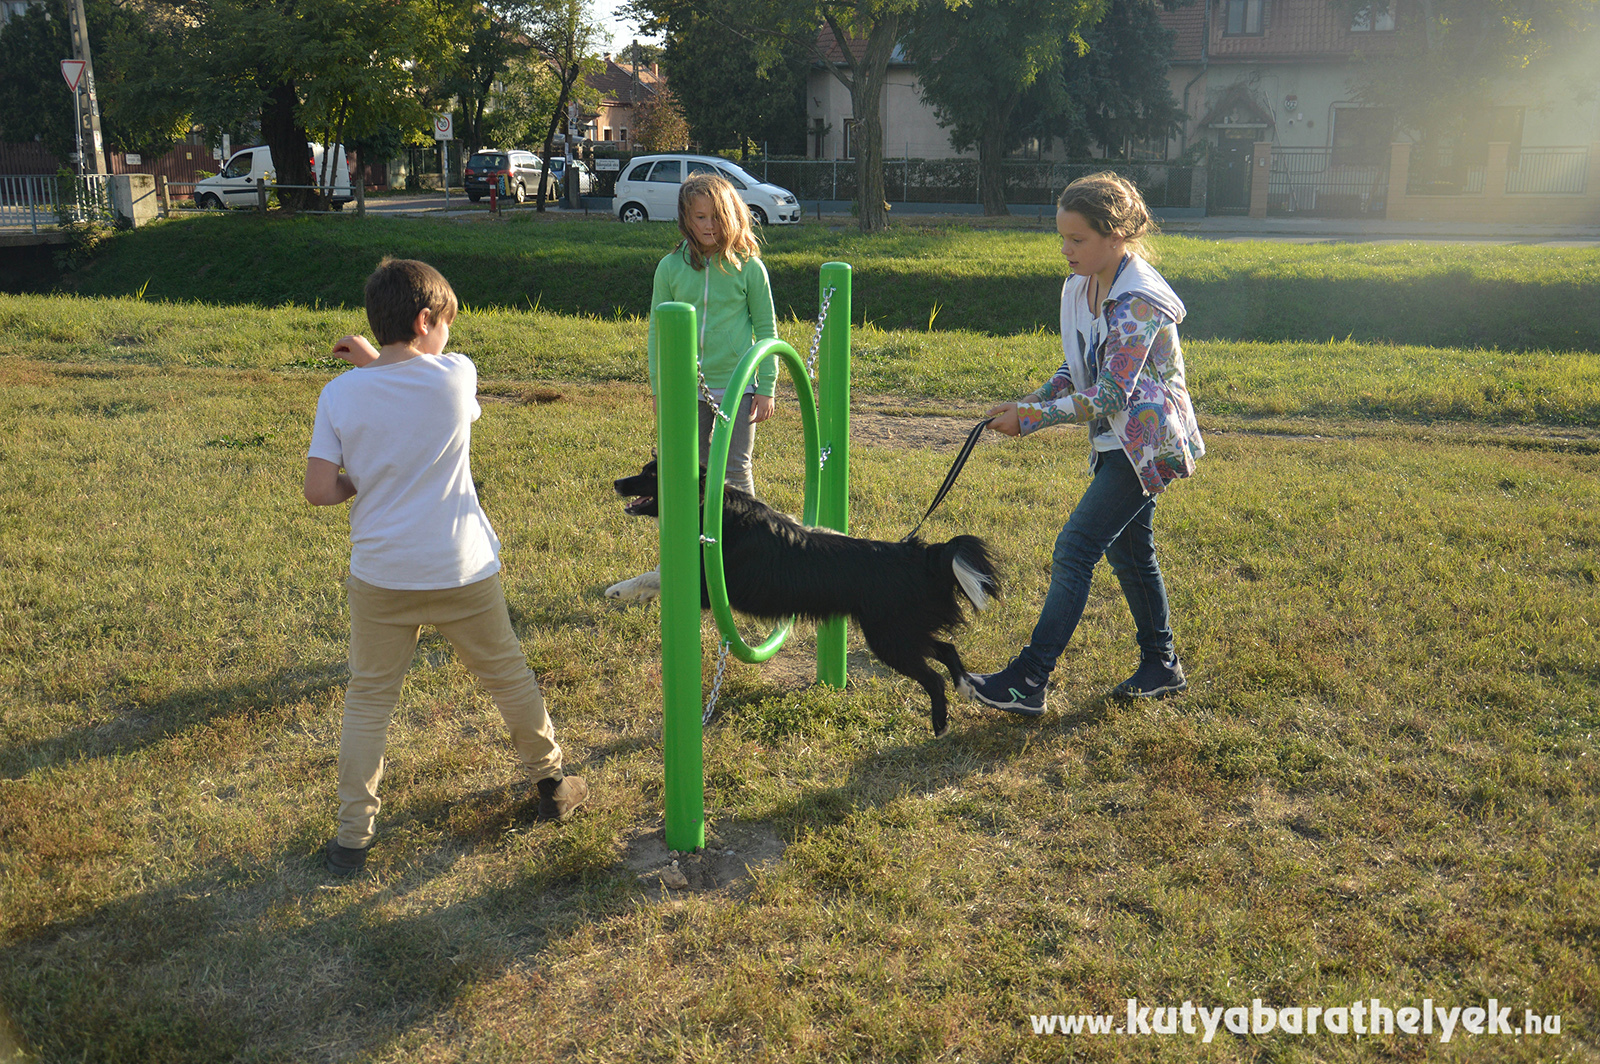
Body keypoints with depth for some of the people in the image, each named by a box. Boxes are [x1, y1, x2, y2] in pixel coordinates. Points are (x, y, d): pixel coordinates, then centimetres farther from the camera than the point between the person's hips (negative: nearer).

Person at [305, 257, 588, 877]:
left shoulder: (339, 394, -7)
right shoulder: (456, 375, -9)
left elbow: (318, 490, -9)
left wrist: (365, 484, 8)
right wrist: (374, 359, 15)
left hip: (380, 576, 1)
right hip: (463, 570, -1)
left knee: (369, 699, 14)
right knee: (509, 678, 18)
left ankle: (353, 837, 16)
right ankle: (550, 784, 35)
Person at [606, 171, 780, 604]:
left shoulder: (748, 266, -3)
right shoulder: (672, 267, 1)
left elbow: (766, 329, 2)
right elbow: (658, 330, 7)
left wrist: (766, 388, -2)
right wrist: (659, 389, 4)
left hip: (737, 386, -2)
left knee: (735, 474, 3)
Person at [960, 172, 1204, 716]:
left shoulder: (1139, 301, -23)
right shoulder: (1079, 287, 5)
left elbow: (1110, 395, -26)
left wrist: (1028, 418, -26)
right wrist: (1035, 399, -5)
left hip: (1145, 442, -9)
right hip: (1116, 442, 9)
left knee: (1075, 549, -12)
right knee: (1129, 552, 17)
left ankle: (1028, 680, -9)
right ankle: (1161, 665, 33)